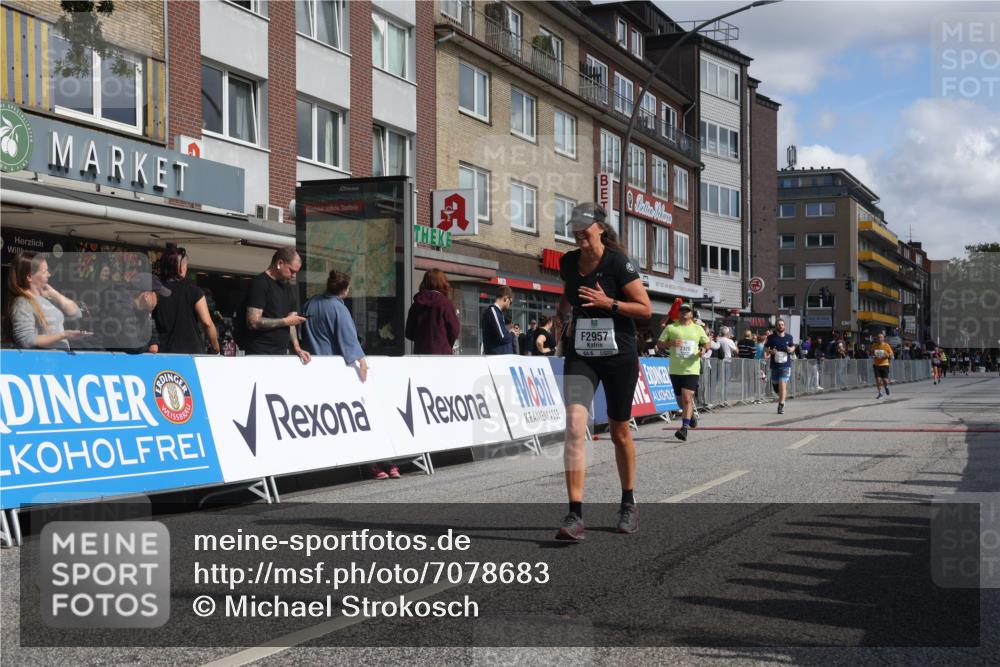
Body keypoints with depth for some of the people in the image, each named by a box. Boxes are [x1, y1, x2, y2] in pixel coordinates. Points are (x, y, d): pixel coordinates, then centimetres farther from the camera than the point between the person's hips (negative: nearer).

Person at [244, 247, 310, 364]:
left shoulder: (287, 288, 16)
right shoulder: (260, 284, -9)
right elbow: (253, 322, -18)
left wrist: (297, 347, 4)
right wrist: (286, 321, -12)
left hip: (282, 354, 7)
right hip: (261, 354, -7)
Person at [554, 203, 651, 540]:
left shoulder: (618, 262, -11)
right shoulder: (568, 263, 4)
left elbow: (646, 309, -11)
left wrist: (608, 303, -21)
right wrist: (562, 313, 9)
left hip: (619, 356, -3)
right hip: (580, 355, 3)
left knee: (619, 433, 10)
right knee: (574, 425, -17)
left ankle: (628, 505, 32)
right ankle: (575, 515, -18)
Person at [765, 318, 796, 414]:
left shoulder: (789, 337, 4)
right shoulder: (771, 337, 0)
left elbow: (793, 346, 19)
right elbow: (765, 348, 7)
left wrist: (791, 349, -4)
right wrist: (770, 351, -14)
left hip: (785, 365, -2)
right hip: (774, 365, 2)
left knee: (783, 385, -14)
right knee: (775, 385, 11)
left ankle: (781, 406, -13)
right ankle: (782, 398, 42)